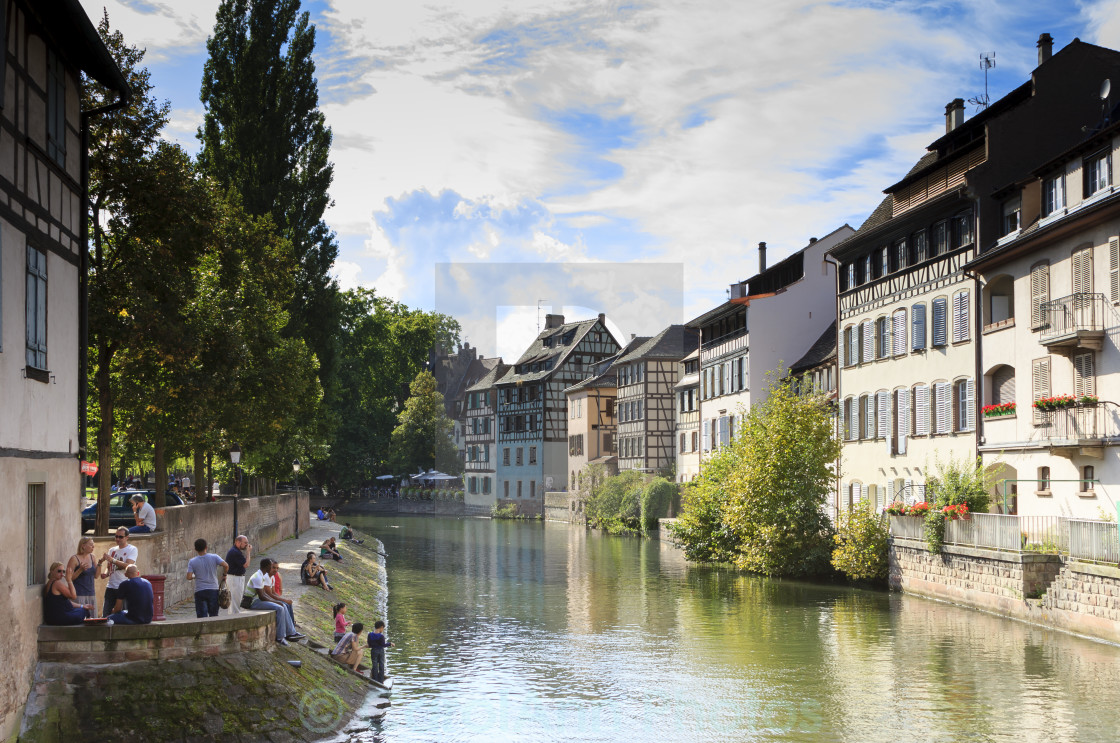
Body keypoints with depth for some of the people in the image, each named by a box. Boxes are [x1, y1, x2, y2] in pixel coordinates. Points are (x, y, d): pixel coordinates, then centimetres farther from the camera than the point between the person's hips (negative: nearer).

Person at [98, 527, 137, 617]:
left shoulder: (132, 550, -1)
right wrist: (105, 573, 0)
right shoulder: (112, 550, 16)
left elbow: (128, 566, -15)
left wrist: (112, 559, -18)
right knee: (105, 614, -1)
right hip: (111, 587, 5)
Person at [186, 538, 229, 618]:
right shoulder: (214, 557, -3)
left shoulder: (192, 562, -3)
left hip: (199, 591, -1)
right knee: (213, 615, 11)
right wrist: (223, 575, 3)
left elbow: (189, 577, -11)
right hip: (213, 590, 1)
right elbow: (226, 565, -15)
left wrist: (194, 577, 11)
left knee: (202, 617, 0)